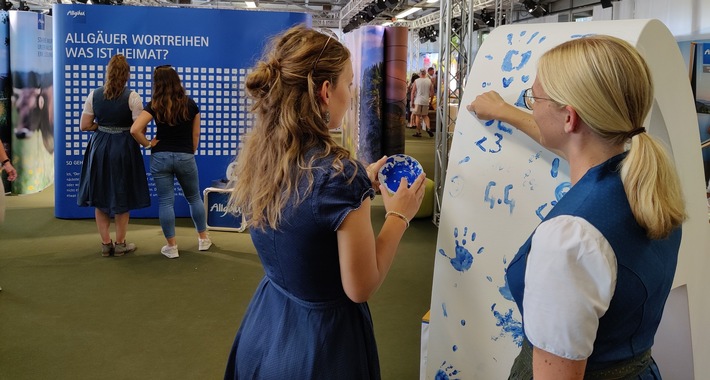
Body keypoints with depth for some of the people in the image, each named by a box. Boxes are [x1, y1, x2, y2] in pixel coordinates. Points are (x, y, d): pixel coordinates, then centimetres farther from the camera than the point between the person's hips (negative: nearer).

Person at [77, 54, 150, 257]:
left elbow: (84, 125, -1)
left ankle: (105, 243, 17)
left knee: (100, 195, 13)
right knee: (122, 197, 9)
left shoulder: (94, 95, -1)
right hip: (124, 147, -3)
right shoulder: (132, 97, -12)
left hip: (99, 147, 3)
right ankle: (120, 244, 18)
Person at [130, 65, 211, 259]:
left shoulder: (154, 105, -7)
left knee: (166, 201, 5)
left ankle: (172, 247, 10)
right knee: (194, 198, 18)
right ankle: (203, 239, 27)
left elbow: (135, 129, -18)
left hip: (160, 157, -1)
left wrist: (148, 144, -3)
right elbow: (196, 135, 4)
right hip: (186, 157, 1)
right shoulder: (190, 104, -1)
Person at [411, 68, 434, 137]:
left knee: (418, 116, 4)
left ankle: (418, 132, 4)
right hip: (426, 101, 3)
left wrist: (412, 101, 4)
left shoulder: (416, 81, -4)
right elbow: (432, 92, 6)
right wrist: (430, 98, 21)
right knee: (425, 115, 15)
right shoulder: (429, 81, 3)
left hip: (418, 101, -3)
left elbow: (413, 92, -4)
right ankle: (428, 128, -6)